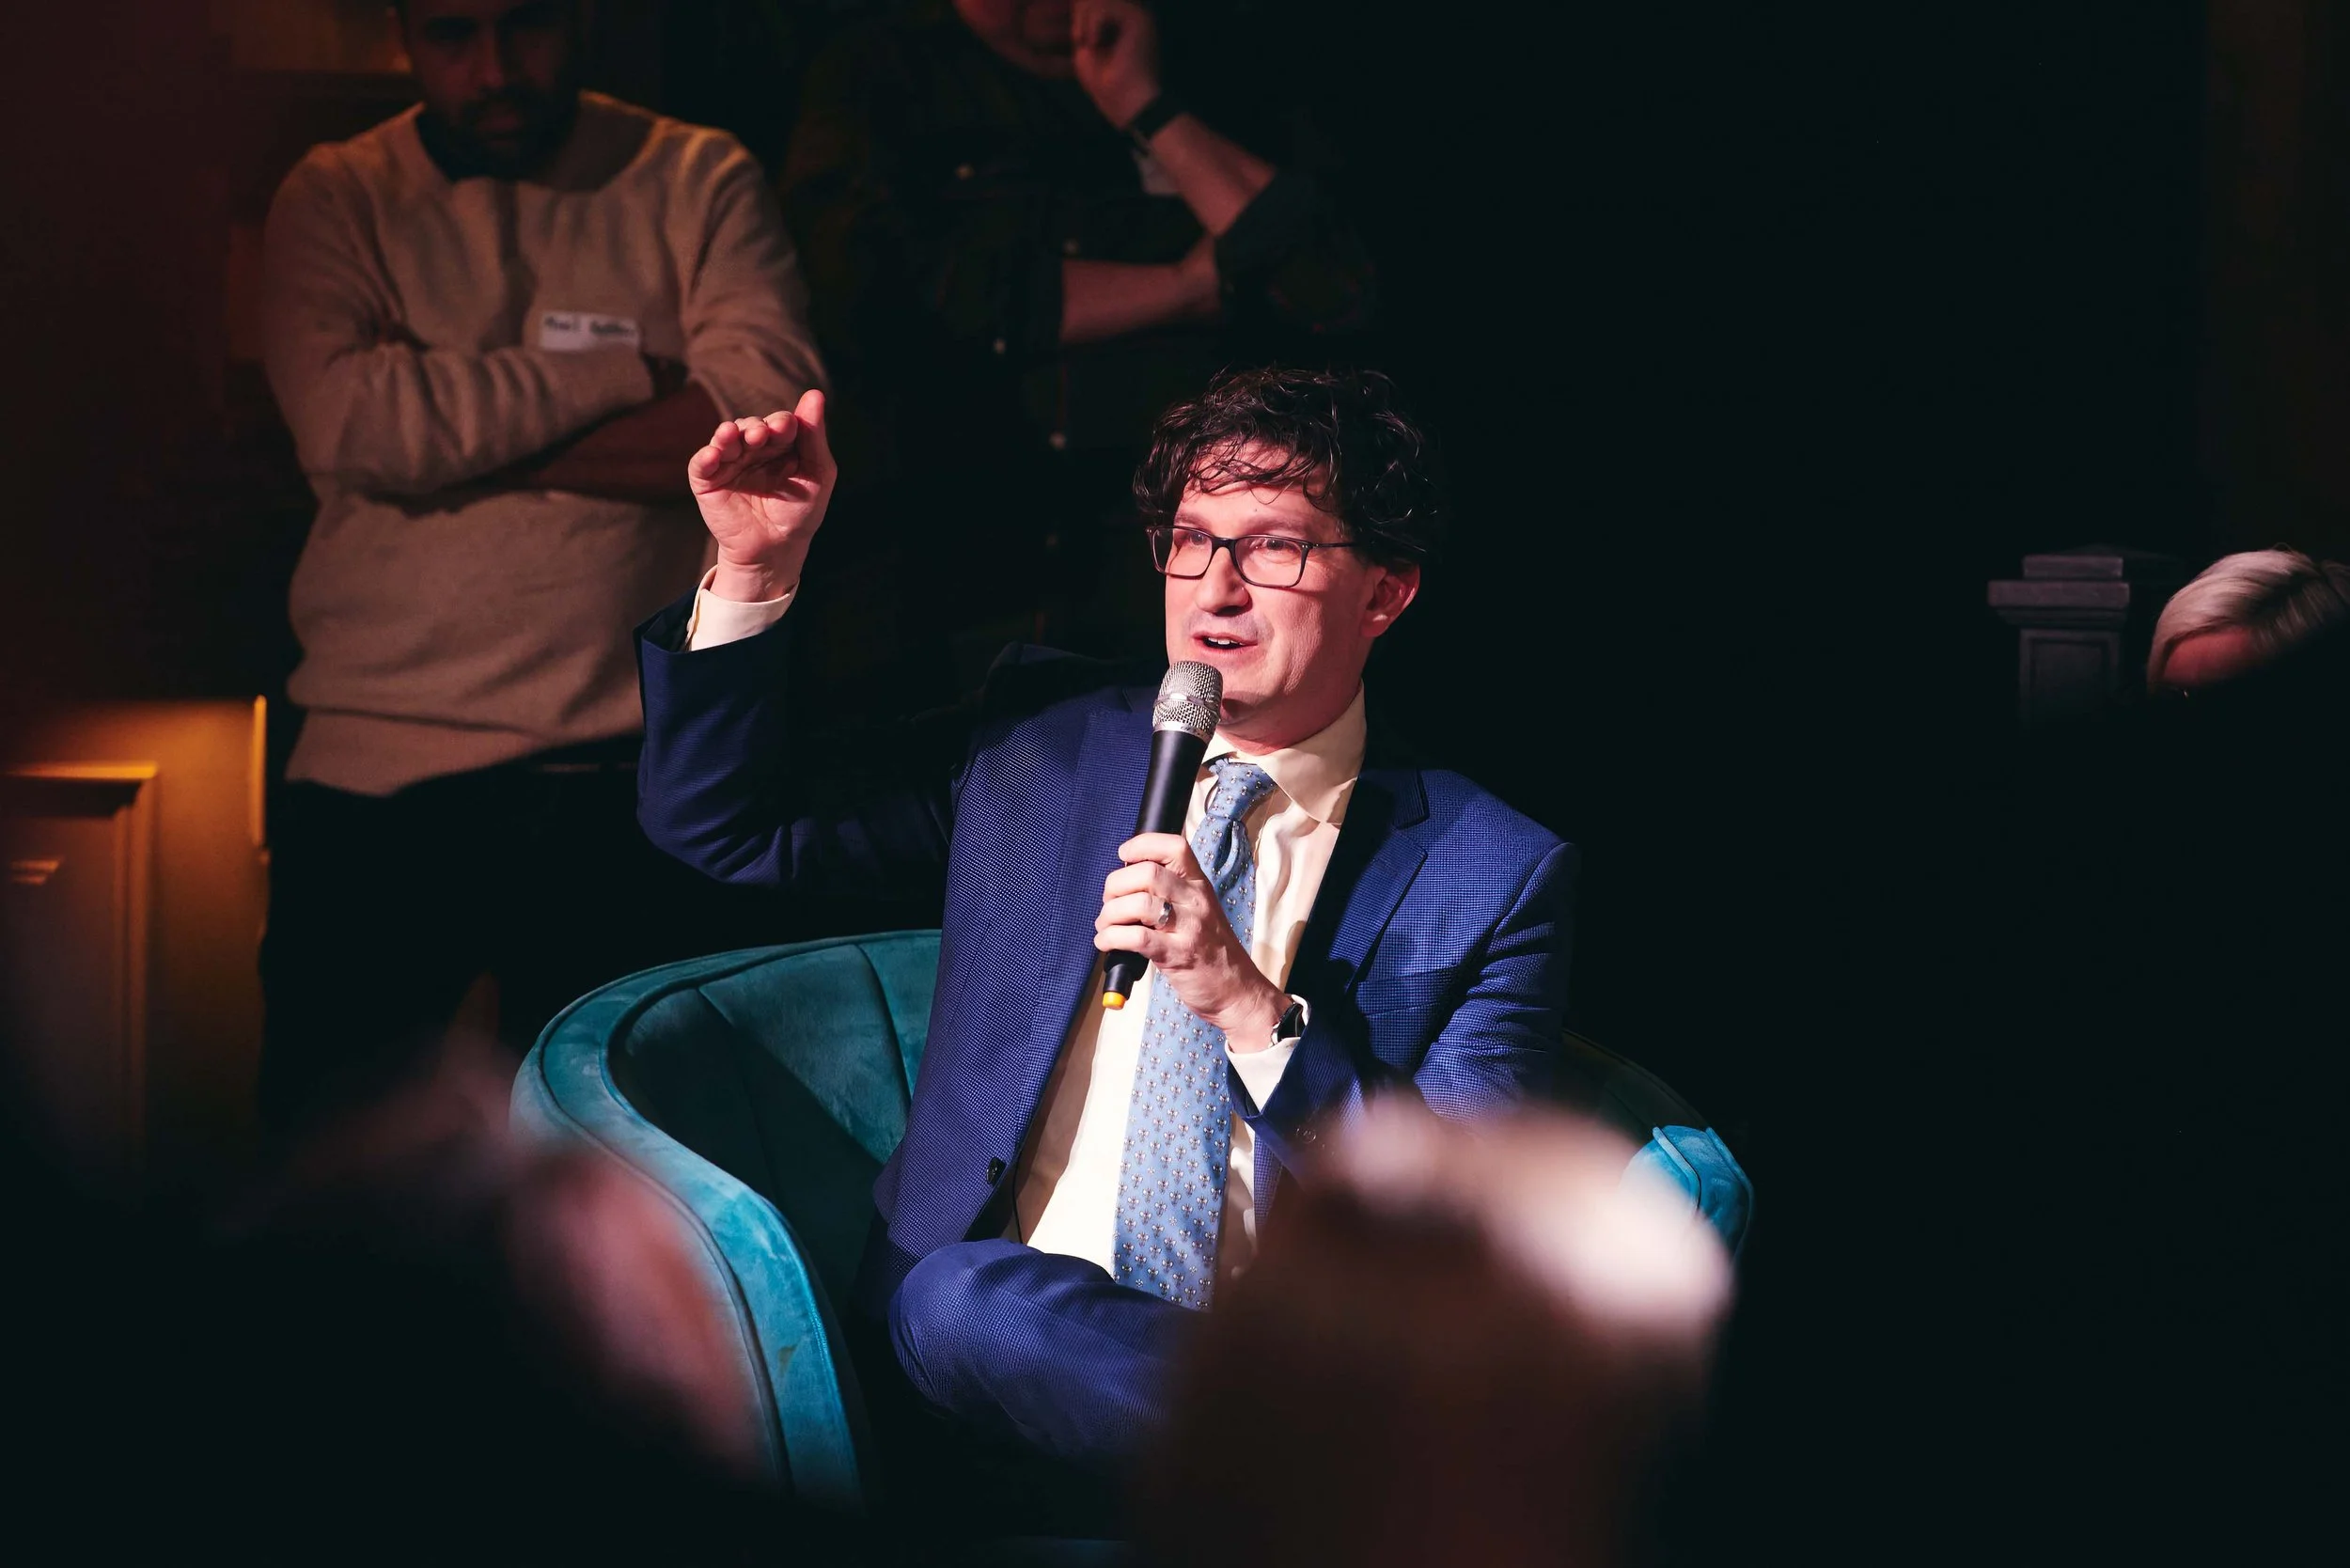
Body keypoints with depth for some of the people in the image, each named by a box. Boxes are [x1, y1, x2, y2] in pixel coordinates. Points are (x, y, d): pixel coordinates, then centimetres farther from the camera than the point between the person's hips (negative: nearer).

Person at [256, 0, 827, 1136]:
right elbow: (344, 425, -11)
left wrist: (447, 433, -10)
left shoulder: (698, 181, 5)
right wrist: (619, 372, -9)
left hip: (623, 770, 0)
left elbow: (769, 419, -10)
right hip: (375, 768, 0)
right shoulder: (336, 200, 6)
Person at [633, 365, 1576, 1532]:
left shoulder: (1494, 876, 5)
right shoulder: (1039, 745, 15)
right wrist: (756, 568, 3)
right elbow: (718, 824, 19)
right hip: (971, 1348, 4)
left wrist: (1251, 1005, -17)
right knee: (968, 1300, -35)